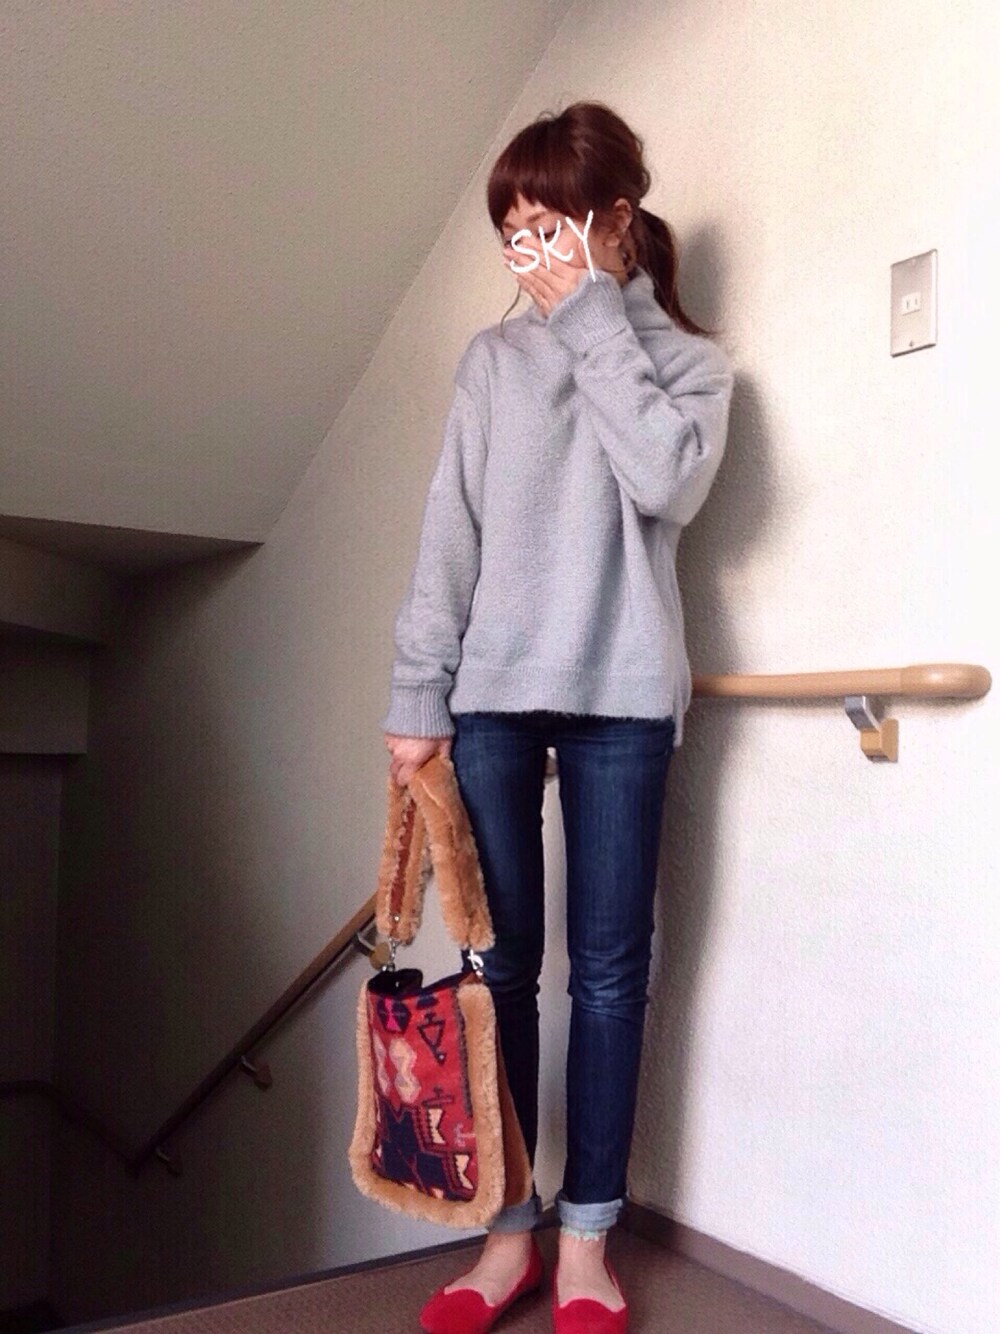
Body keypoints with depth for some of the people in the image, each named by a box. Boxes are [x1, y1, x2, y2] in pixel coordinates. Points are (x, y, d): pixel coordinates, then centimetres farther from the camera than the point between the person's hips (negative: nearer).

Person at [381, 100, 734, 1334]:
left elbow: (668, 482, -12)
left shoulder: (684, 359, 9)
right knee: (502, 958, 4)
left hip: (619, 693, -1)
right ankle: (507, 1230, 16)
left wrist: (594, 319, -6)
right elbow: (451, 530, 7)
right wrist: (417, 695, -1)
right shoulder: (494, 357, 13)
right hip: (492, 689, 2)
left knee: (608, 964, 3)